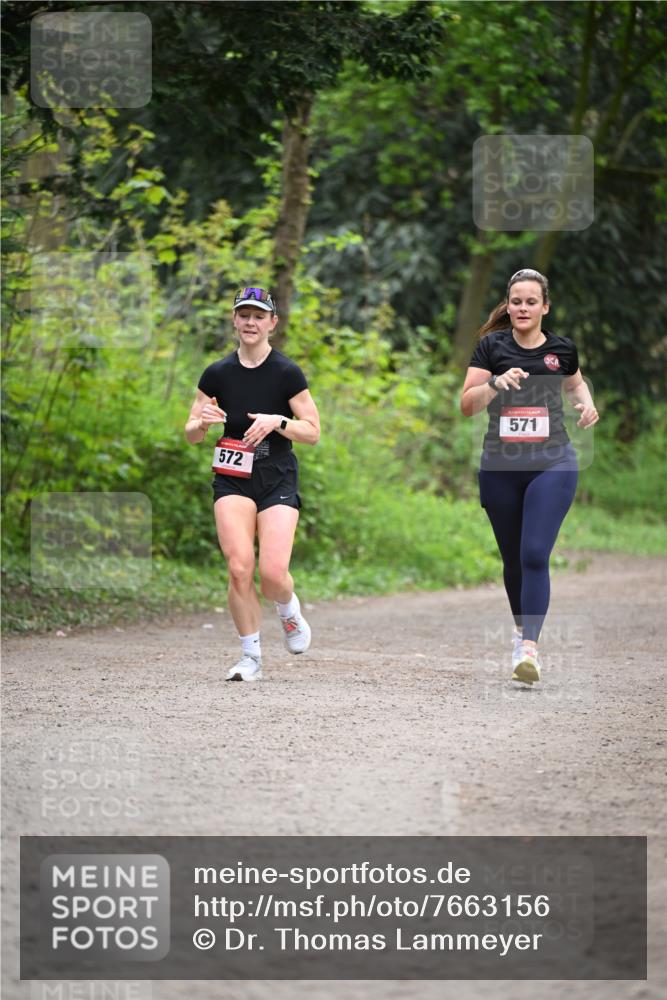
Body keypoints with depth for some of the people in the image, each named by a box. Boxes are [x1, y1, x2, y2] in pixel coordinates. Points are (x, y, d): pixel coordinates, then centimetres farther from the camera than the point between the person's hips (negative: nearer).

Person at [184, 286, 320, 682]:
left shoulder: (287, 373, -3)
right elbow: (191, 433, 10)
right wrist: (203, 422, -13)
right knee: (239, 568, -14)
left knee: (274, 574, -15)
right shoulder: (217, 374, 4)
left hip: (278, 480, -2)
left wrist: (277, 421, -19)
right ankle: (251, 657, 1)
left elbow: (313, 431, -2)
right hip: (232, 481, 2)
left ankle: (290, 610, 22)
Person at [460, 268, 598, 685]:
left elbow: (575, 383, 26)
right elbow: (467, 405, -6)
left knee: (535, 555, -15)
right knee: (512, 558, 12)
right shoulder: (492, 346, -1)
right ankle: (522, 626, 37)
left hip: (552, 465, -1)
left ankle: (529, 648, -21)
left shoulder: (562, 349, 3)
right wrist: (496, 383, -23)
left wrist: (586, 402, 4)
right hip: (500, 467, 1)